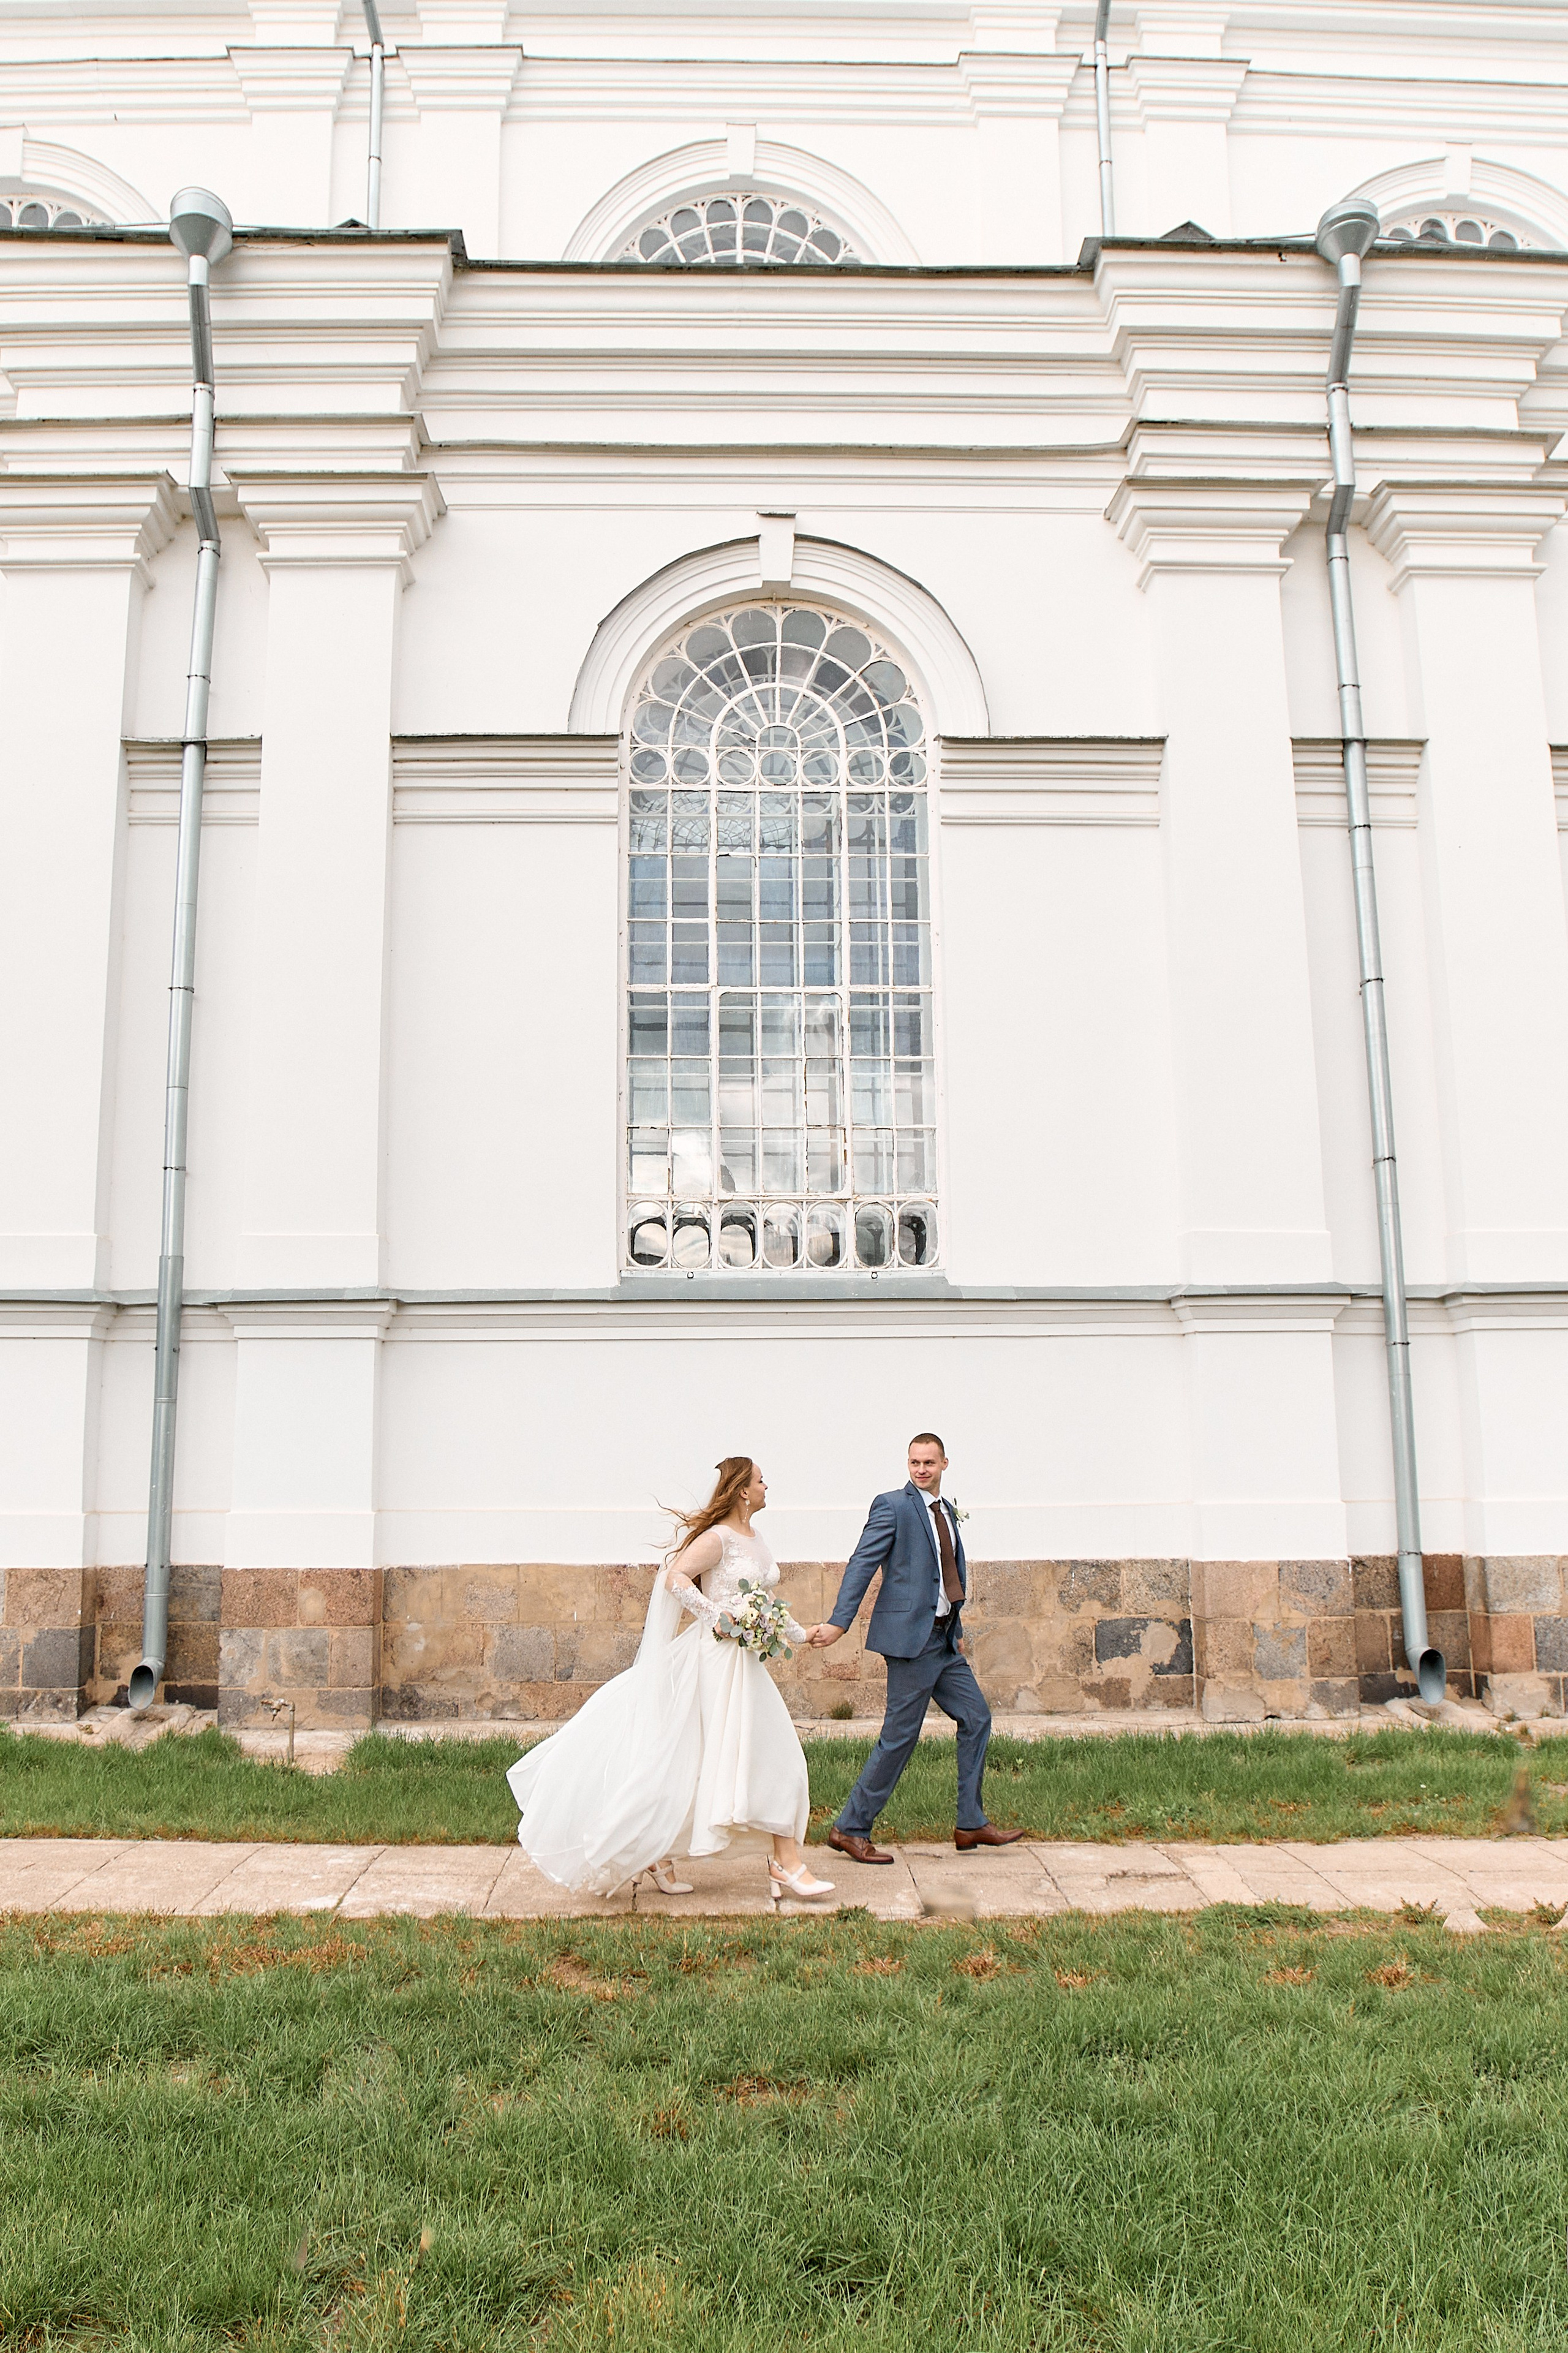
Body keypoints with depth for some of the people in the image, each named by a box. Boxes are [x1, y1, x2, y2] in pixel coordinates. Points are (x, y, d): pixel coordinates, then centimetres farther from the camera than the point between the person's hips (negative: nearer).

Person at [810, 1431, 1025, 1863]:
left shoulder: (947, 1511, 16)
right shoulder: (892, 1506, -8)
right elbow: (861, 1564, -14)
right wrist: (839, 1623, -21)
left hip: (944, 1640, 8)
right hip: (911, 1637, -8)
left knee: (976, 1718, 10)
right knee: (900, 1736, -5)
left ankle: (971, 1825, 20)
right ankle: (851, 1829, 6)